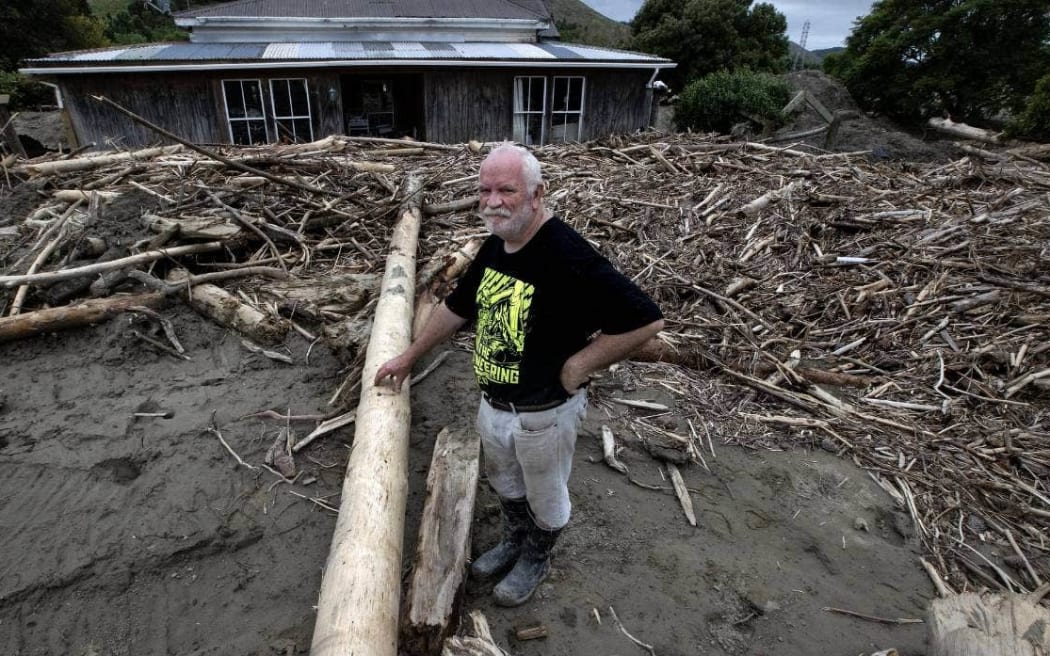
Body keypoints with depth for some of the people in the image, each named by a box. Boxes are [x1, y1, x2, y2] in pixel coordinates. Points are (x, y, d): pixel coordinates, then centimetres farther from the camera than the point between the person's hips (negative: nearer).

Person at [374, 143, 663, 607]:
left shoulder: (566, 256, -29)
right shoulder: (494, 245, -3)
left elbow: (645, 320, -29)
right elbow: (456, 308, 12)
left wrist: (577, 365, -22)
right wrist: (408, 357, 18)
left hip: (544, 413, -7)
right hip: (492, 404, 7)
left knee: (545, 498, 21)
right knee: (505, 484, 29)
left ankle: (536, 559, 49)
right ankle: (514, 542, 57)